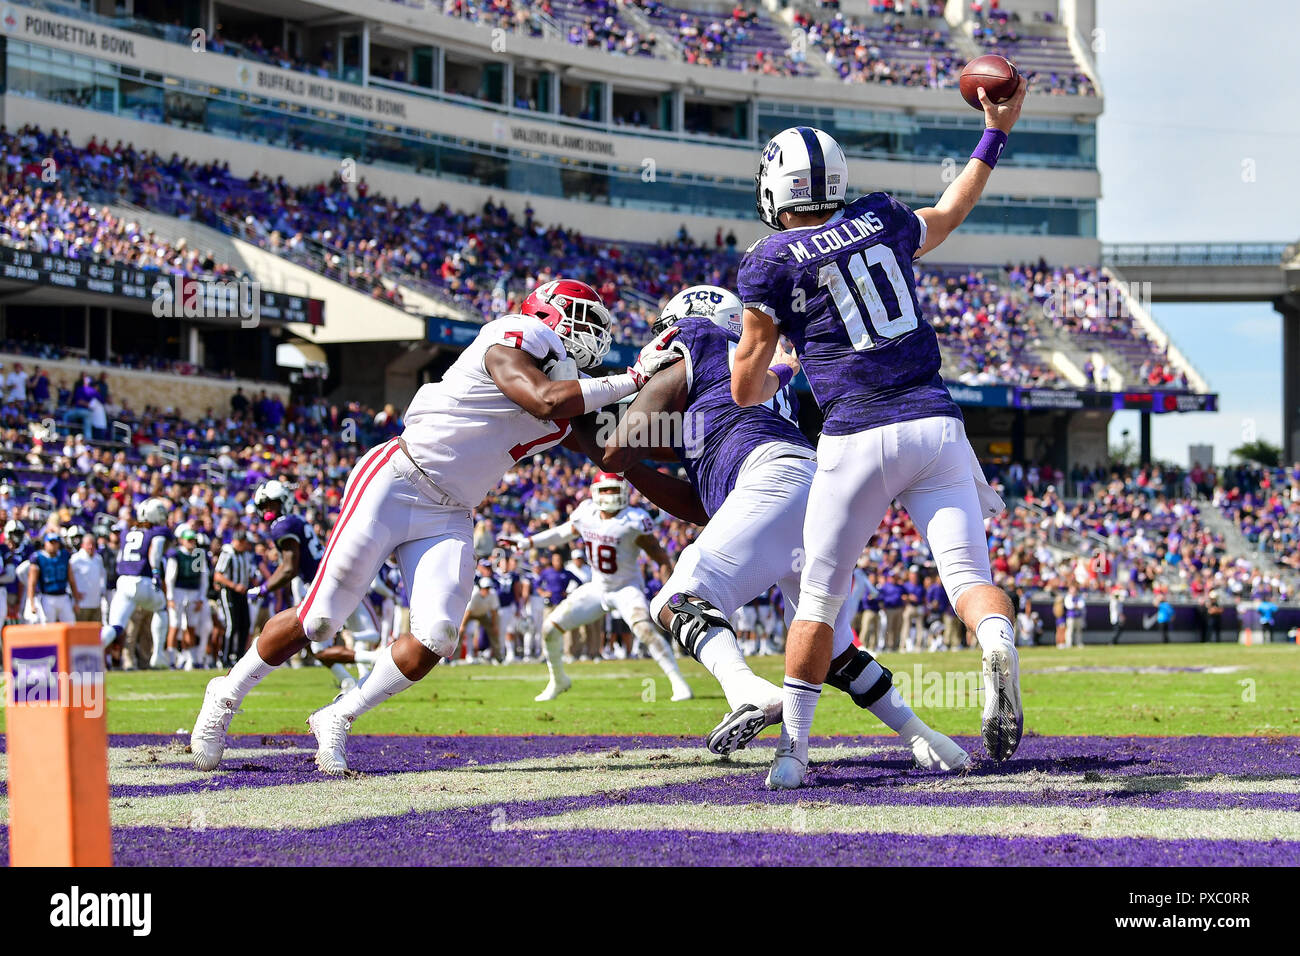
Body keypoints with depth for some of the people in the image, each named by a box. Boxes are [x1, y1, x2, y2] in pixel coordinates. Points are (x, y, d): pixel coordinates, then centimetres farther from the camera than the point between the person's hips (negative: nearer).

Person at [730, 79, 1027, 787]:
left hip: (856, 442, -3)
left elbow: (745, 391, 4)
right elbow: (948, 215, 36)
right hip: (936, 425, 3)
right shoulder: (882, 221, 12)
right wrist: (995, 135, 44)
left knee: (819, 601, 10)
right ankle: (998, 646, -38)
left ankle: (792, 749, 13)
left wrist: (782, 370, 25)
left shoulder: (771, 263, 1)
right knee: (969, 576, -4)